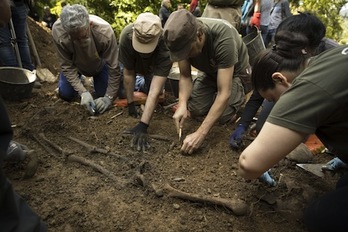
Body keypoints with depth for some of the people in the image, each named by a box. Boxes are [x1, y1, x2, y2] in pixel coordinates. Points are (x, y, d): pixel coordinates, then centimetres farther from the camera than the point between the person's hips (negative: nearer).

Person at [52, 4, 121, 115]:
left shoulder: (105, 32, -41)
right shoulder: (58, 31, -37)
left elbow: (113, 67, -31)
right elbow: (67, 65, -25)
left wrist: (108, 97, -29)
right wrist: (83, 92, -34)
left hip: (100, 64, -1)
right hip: (75, 64, 1)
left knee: (104, 93, -5)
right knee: (65, 94, -4)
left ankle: (96, 78, 27)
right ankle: (78, 80, 28)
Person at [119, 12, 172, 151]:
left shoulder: (166, 45, -43)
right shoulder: (126, 35, -39)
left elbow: (155, 91, -47)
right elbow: (128, 73, -27)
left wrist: (143, 125, -52)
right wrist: (130, 104, -24)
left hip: (154, 65, -1)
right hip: (134, 63, 1)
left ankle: (147, 79, 18)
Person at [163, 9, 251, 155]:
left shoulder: (223, 38, -40)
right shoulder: (182, 37, -25)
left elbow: (224, 94, -40)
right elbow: (185, 76, -14)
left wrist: (200, 134, -44)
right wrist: (182, 104, -34)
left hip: (236, 73, -4)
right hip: (210, 72, 4)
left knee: (222, 115, -24)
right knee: (195, 109, -16)